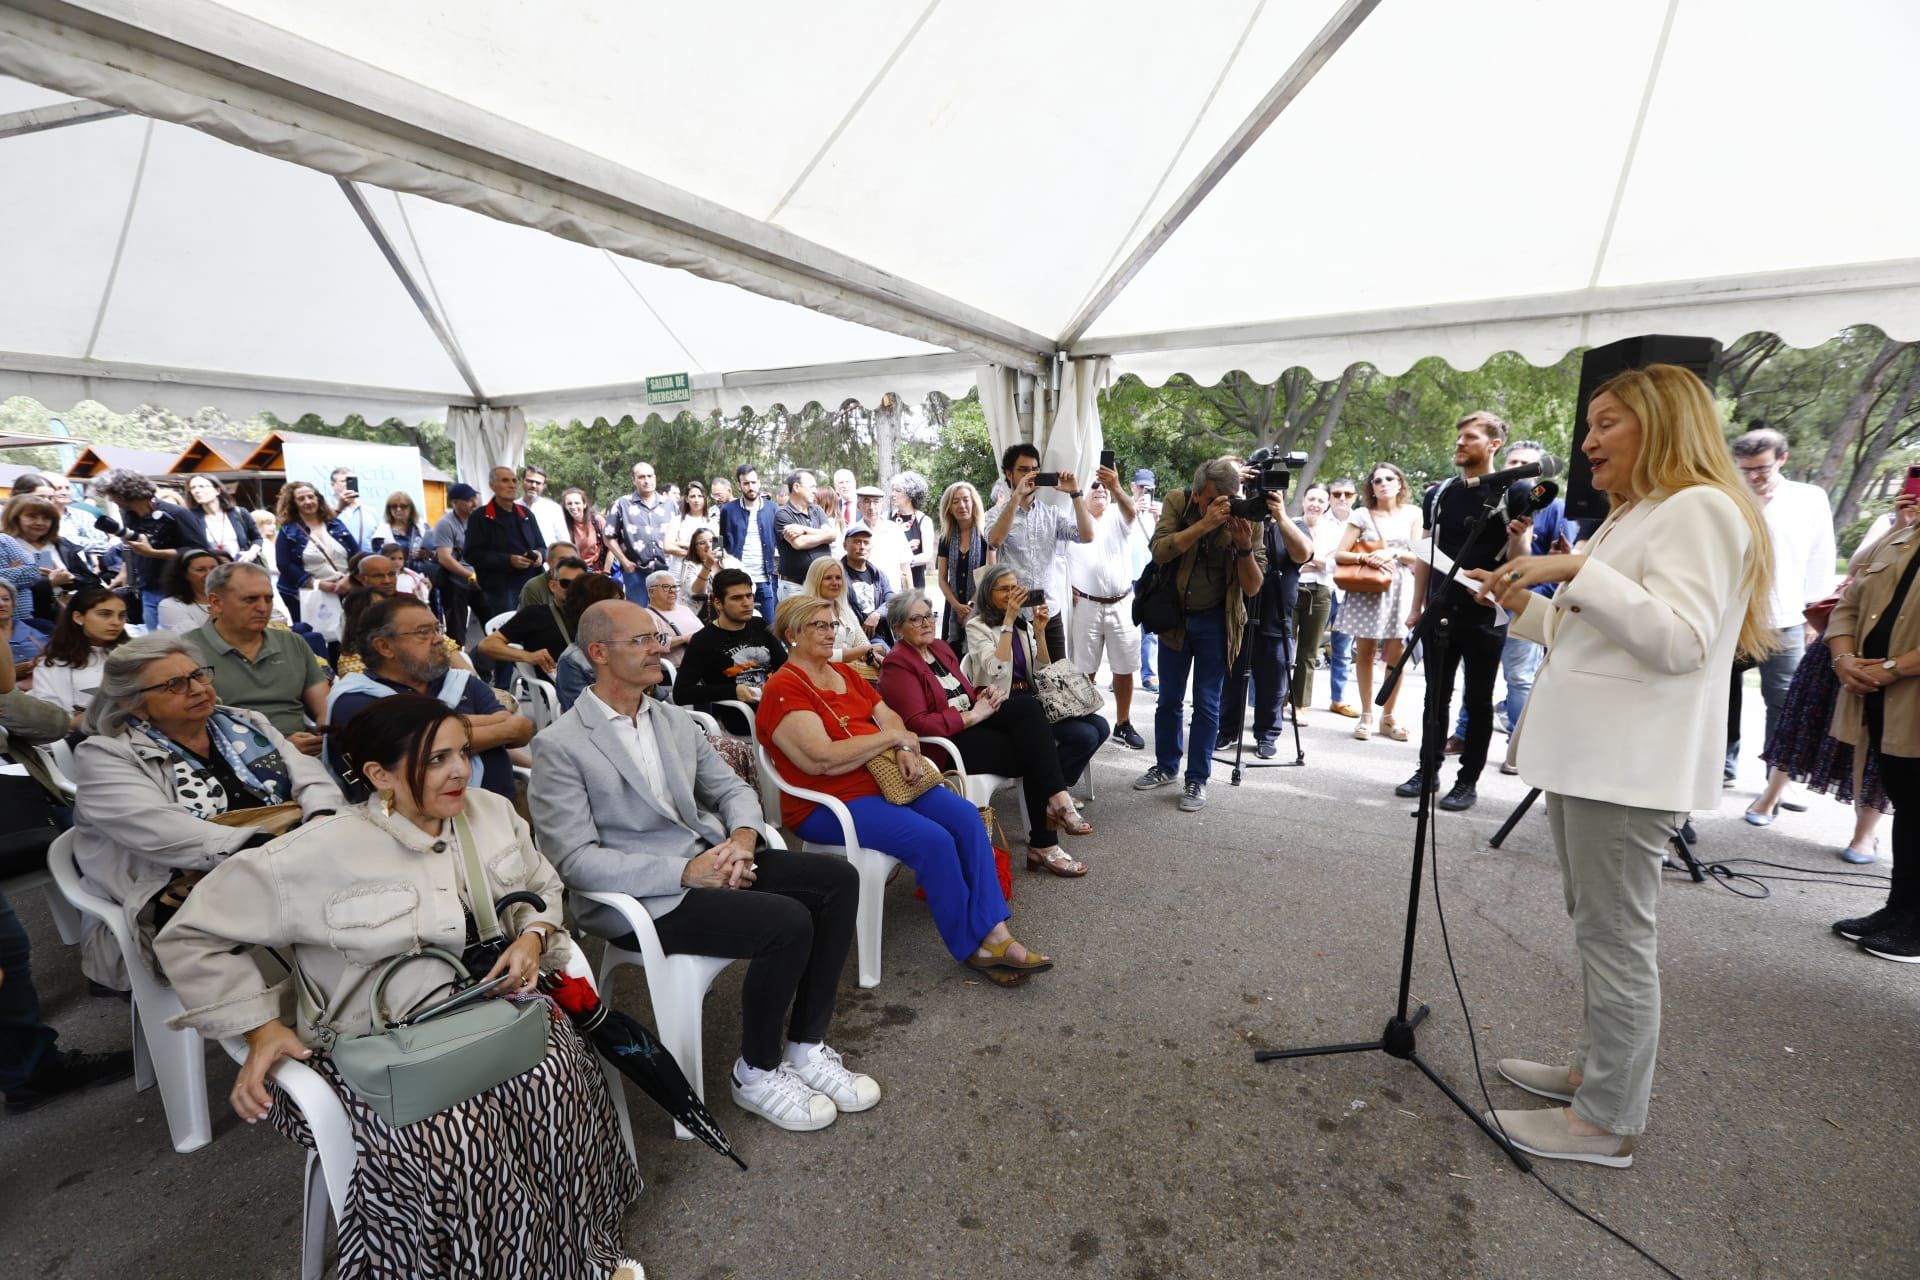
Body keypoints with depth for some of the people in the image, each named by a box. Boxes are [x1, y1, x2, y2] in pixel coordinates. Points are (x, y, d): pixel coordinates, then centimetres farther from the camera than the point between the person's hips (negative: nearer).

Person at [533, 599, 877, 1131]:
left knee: (837, 877, -10)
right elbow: (576, 860, -15)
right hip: (639, 898, -7)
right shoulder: (559, 747, -9)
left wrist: (743, 835, -9)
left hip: (709, 858, 7)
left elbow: (732, 787, 15)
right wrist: (683, 872, -23)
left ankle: (806, 1046, 2)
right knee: (788, 922, -26)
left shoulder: (675, 720, 13)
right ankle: (757, 1072, 0)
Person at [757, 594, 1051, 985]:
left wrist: (905, 750, -12)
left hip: (885, 779, 8)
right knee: (934, 840, -24)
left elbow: (888, 716, 12)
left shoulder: (845, 673, 15)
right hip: (829, 803, -8)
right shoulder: (784, 688, -11)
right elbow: (822, 760, -21)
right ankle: (972, 948, -5)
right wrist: (894, 737, -13)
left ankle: (995, 934, -11)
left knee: (966, 817, -13)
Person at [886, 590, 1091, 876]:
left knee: (1028, 706, -21)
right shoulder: (897, 665, -10)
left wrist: (987, 693, -2)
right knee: (1031, 755, -20)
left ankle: (1057, 800, -28)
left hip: (971, 720, 7)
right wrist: (972, 716, -19)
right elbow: (917, 724, -20)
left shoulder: (940, 647, 15)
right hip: (947, 741, -7)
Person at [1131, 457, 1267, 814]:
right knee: (1169, 699, 13)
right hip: (1173, 615, 2)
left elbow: (1252, 587, -13)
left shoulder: (1244, 518, -12)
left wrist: (1244, 546, -29)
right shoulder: (1178, 503, -10)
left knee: (1206, 704, 2)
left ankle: (1197, 779, 14)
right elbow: (1159, 550, -26)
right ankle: (1166, 766, 31)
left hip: (1215, 622, -1)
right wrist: (1205, 523, -34)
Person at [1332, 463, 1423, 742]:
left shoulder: (1412, 513, 8)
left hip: (1400, 589, 1)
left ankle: (1388, 716, 12)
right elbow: (1339, 554, -2)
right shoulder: (1361, 515, 3)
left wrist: (1394, 553, -12)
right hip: (1366, 589, -1)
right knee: (1365, 652, 2)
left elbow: (1419, 555, 5)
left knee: (1396, 655, 0)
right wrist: (1365, 557, -18)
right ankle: (1366, 715, 11)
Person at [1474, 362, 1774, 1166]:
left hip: (1629, 765, -10)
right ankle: (1596, 1070, 30)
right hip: (1589, 755, 10)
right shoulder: (1634, 517, 21)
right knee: (1595, 927, 17)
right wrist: (1526, 604, 11)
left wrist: (1576, 572, -24)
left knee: (1614, 936, -2)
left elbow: (1679, 641, -21)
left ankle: (1609, 1120, 9)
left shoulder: (1699, 508, -9)